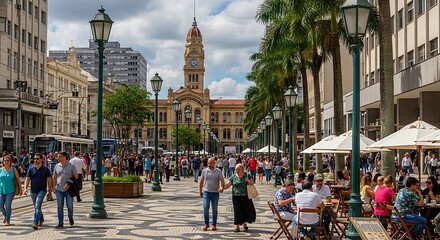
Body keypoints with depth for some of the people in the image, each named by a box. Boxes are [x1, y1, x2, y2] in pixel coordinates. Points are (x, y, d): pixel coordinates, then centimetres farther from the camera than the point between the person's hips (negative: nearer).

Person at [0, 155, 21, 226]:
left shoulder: (13, 170, -2)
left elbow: (18, 179, 1)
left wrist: (20, 189, 0)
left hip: (10, 191, -2)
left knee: (8, 206, -1)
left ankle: (8, 221, 12)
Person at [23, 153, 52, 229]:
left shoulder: (46, 169, -2)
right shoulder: (31, 169, 5)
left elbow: (49, 180, 1)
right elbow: (27, 179, 2)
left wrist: (50, 191, 0)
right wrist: (25, 188, -13)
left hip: (42, 190, -4)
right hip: (33, 191, 4)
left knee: (37, 206, -17)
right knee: (37, 207, 16)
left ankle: (35, 223, -20)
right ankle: (41, 220, 36)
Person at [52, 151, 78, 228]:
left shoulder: (71, 166, -3)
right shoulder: (57, 166, 9)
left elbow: (76, 176, -2)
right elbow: (54, 177, 15)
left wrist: (69, 184, -12)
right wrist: (53, 187, 8)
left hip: (68, 189, -3)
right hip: (59, 189, 3)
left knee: (69, 205, -2)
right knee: (59, 206, 2)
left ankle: (70, 217, 27)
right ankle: (60, 223, 7)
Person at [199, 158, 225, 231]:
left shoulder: (218, 171, 0)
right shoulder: (204, 171, 5)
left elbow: (222, 180, -3)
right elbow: (201, 182, 11)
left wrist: (222, 188, -21)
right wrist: (200, 191, 11)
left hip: (215, 192, 0)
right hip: (206, 192, 0)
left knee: (215, 209, 6)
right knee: (206, 207, -9)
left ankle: (214, 224, 14)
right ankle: (206, 224, 0)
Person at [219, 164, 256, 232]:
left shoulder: (247, 175, 3)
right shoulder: (233, 177, 2)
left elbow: (252, 183, 9)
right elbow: (228, 185, 1)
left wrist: (249, 181, -13)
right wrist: (222, 188, -17)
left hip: (246, 196, 1)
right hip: (236, 196, -1)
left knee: (248, 210, 2)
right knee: (237, 211, -3)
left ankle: (244, 223, 28)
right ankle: (237, 226, 5)